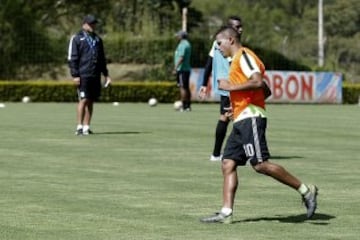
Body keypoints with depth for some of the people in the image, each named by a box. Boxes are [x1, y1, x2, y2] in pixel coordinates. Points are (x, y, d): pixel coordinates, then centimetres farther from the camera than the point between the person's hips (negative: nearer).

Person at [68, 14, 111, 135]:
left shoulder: (97, 39, 19)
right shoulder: (77, 38, 1)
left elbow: (102, 58, 24)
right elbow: (72, 58, -4)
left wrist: (106, 74, 19)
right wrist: (75, 75, -11)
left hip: (96, 76, 6)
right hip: (83, 75, -6)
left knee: (90, 101, 4)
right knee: (83, 100, -11)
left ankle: (86, 127, 7)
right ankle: (79, 127, -9)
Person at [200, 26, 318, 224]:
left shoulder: (244, 55, -5)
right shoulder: (238, 60, 25)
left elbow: (257, 82, -22)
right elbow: (265, 91, 28)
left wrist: (230, 87, -13)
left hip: (250, 117, -10)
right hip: (241, 120, 10)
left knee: (260, 164, -16)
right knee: (228, 165, 1)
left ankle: (305, 190, -9)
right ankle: (226, 212, -3)